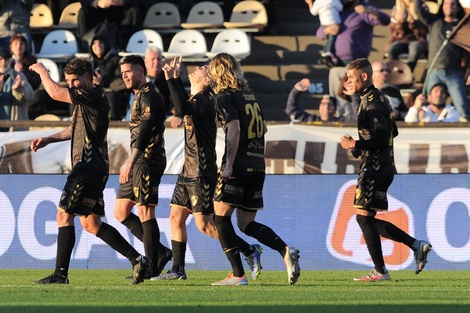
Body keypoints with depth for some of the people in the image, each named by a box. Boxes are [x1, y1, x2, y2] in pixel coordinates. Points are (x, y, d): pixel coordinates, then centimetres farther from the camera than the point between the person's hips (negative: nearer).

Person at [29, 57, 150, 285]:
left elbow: (54, 92, -16)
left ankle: (61, 273, -7)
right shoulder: (85, 99, 19)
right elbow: (76, 130, 32)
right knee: (90, 223, 11)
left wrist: (41, 70, 1)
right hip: (94, 167, 11)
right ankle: (138, 260, 9)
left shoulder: (93, 96, -14)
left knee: (64, 214, -8)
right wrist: (48, 139, 21)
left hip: (88, 166, -11)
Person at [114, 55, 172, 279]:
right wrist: (130, 163, 22)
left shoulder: (148, 96, -11)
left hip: (147, 160, -10)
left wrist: (129, 162, -24)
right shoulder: (140, 96, 21)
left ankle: (153, 267, -4)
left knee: (145, 211, -8)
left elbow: (145, 131, -20)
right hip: (139, 162, 10)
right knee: (121, 212, 9)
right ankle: (159, 252, 10)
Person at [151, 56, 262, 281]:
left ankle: (250, 251, -2)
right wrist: (175, 77, 25)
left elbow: (184, 108, -37)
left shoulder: (204, 100, -16)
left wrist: (171, 79, -30)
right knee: (176, 217, 8)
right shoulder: (195, 99, 12)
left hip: (201, 174, -10)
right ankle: (177, 270, 11)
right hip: (189, 171, 10)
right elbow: (183, 105, 36)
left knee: (204, 225, -10)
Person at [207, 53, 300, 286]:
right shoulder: (250, 94, 17)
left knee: (221, 216, 2)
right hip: (258, 166, 8)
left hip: (238, 166, -8)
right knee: (247, 224, 11)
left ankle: (238, 274, -5)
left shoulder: (225, 97, -7)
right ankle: (286, 251, -10)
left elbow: (234, 129, -19)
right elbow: (263, 128, 26)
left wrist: (228, 164, -20)